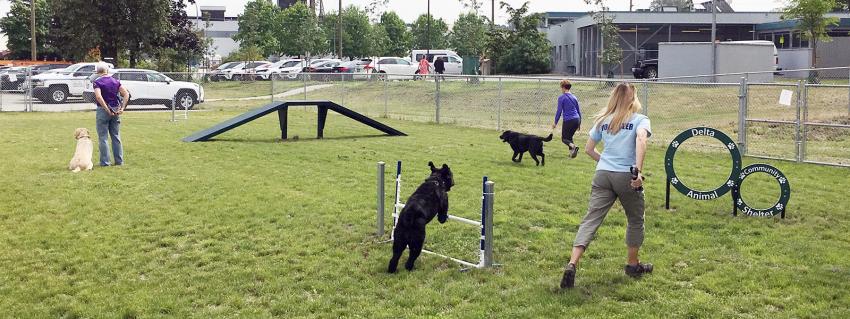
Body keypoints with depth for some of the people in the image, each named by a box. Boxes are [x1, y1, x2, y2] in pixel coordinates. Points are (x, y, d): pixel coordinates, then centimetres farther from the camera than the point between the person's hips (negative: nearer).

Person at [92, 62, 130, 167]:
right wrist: (122, 108, -4)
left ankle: (105, 162, 3)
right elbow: (126, 94, -2)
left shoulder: (97, 82, -8)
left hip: (103, 110, -4)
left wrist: (107, 110, -20)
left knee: (103, 138, 3)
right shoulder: (115, 81, 5)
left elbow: (98, 97, -24)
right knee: (116, 137, 12)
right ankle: (119, 161, 14)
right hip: (115, 110, 4)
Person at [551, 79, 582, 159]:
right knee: (569, 137, 22)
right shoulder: (574, 97, 12)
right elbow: (579, 111, 16)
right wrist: (579, 123, 24)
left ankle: (573, 146, -22)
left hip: (568, 120, -6)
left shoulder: (561, 98, -6)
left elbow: (559, 111, -7)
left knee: (564, 138, 6)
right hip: (576, 120, 6)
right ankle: (572, 152, 12)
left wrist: (555, 123, 1)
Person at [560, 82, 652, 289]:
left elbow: (588, 149, 17)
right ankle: (633, 265, 32)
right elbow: (641, 139, -18)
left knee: (591, 219, -2)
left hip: (602, 175, 3)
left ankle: (572, 264, -18)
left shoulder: (603, 121, 15)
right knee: (635, 220, 19)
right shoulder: (640, 120, 3)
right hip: (626, 177, -3)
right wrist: (638, 171, -22)